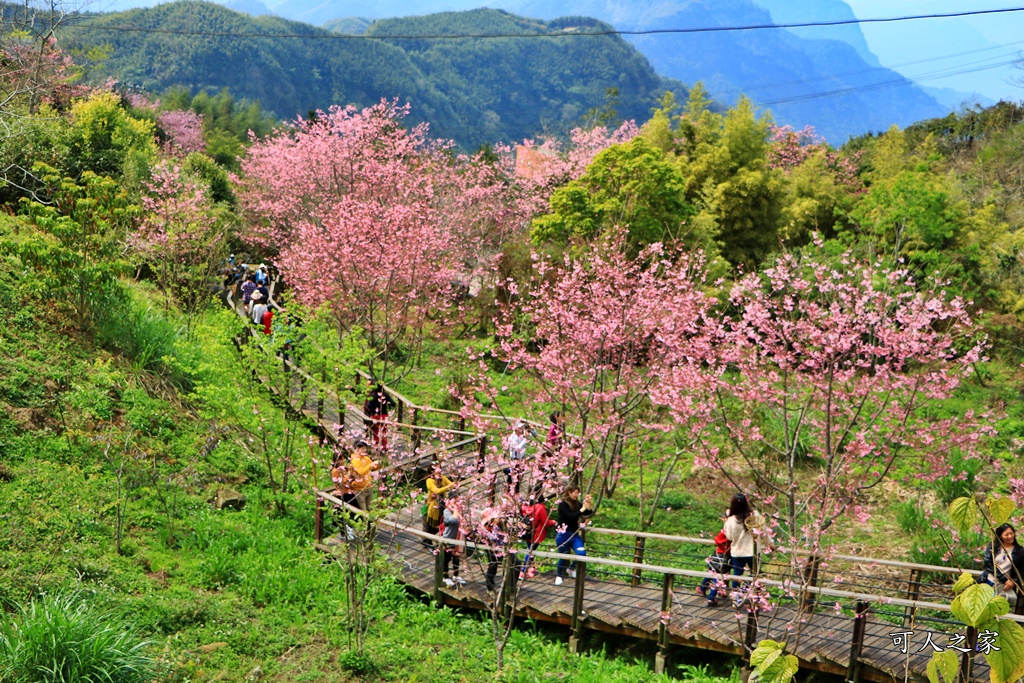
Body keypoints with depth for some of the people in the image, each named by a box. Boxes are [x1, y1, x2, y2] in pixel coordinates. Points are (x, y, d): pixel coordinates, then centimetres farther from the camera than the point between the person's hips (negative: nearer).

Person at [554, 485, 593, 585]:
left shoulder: (577, 503, 5)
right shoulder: (563, 504, -12)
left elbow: (589, 513, 4)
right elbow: (571, 516, -24)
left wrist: (588, 504, -10)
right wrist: (582, 509, -19)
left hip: (574, 534, 5)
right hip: (563, 535, -5)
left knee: (582, 553, -9)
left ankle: (571, 568, 21)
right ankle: (559, 576, 29)